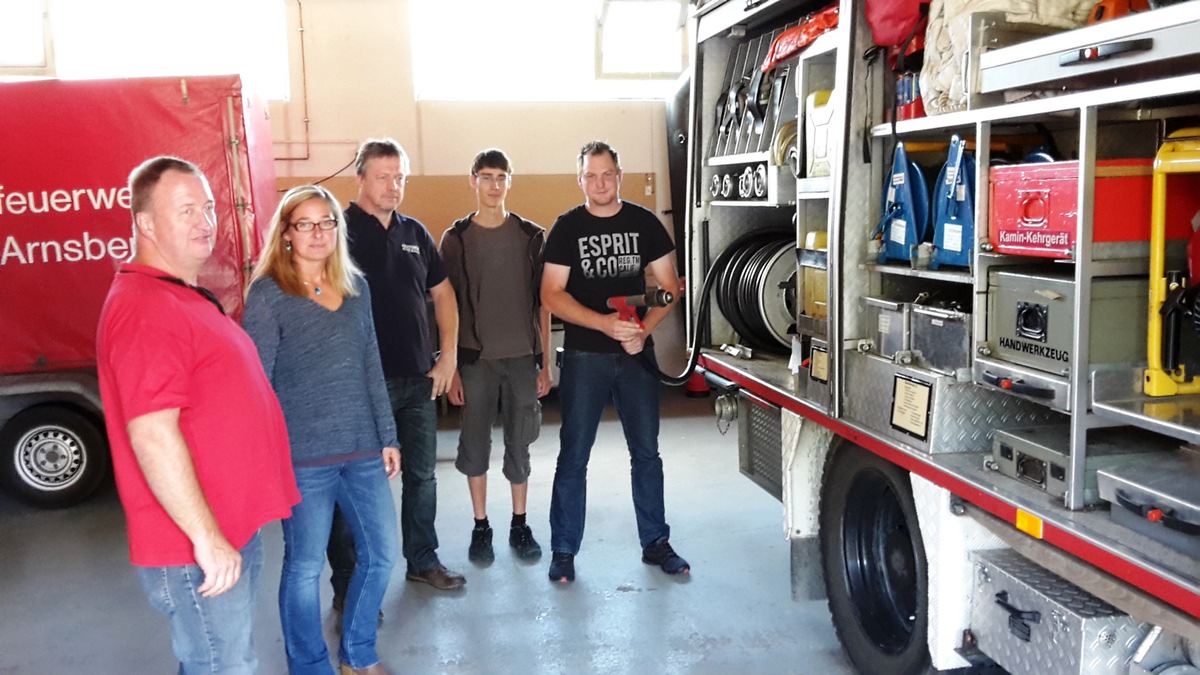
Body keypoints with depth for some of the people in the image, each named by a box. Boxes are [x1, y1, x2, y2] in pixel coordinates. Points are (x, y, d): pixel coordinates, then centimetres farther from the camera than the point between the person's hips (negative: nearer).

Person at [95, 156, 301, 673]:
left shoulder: (186, 297, 14)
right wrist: (206, 537, -25)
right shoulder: (144, 307, -20)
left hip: (233, 531, 10)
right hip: (197, 549, -10)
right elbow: (152, 435, -27)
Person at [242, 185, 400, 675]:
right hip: (302, 456, -5)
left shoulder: (357, 287, 10)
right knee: (305, 566, 5)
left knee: (382, 553, 11)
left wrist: (388, 437, 11)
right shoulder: (268, 293, -6)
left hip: (362, 449, 6)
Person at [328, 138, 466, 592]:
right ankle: (347, 583, 15)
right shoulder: (342, 230, -8)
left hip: (419, 380, 6)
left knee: (421, 474, 16)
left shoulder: (414, 233, 10)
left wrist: (448, 356, 9)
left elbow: (443, 293, 18)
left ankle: (423, 560, 32)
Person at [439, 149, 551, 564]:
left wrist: (544, 363, 3)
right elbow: (449, 307, 1)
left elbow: (542, 304, 6)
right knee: (474, 447, 6)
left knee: (519, 446, 8)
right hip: (476, 359, -1)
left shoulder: (531, 236, 4)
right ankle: (481, 527, 21)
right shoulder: (456, 238, 0)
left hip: (522, 358, 1)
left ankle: (519, 525, 23)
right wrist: (451, 368, -3)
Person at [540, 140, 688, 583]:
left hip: (637, 355, 2)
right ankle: (563, 551, 14)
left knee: (646, 452, 10)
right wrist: (604, 323, -19)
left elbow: (669, 288, 5)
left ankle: (655, 543, 23)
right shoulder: (567, 228, -1)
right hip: (584, 357, -2)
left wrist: (644, 330, -12)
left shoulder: (645, 223, 4)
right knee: (573, 457, 3)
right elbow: (551, 294, -7)